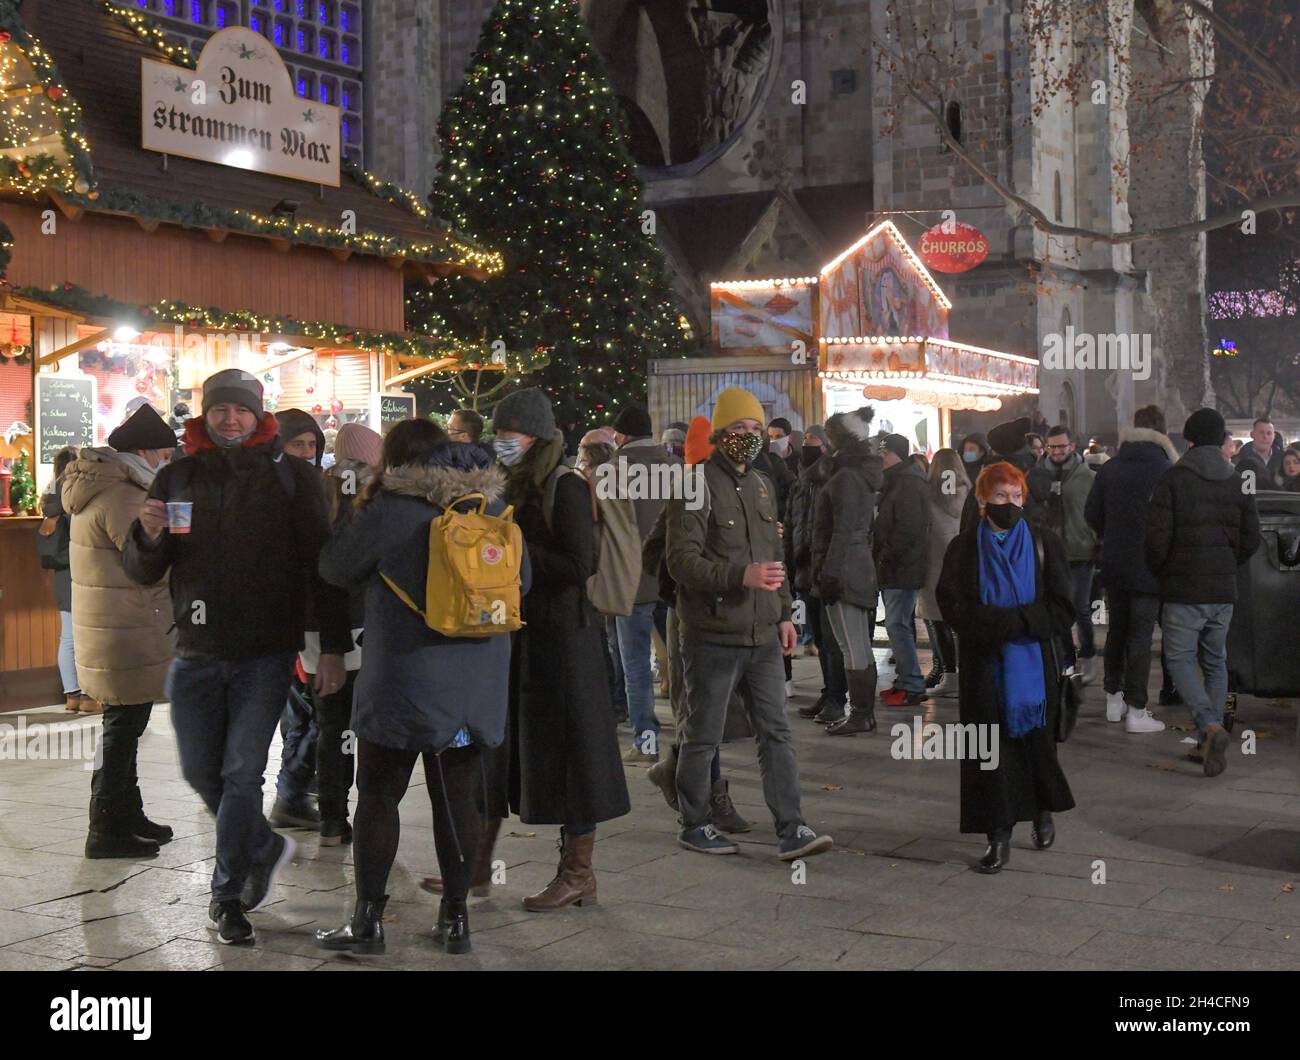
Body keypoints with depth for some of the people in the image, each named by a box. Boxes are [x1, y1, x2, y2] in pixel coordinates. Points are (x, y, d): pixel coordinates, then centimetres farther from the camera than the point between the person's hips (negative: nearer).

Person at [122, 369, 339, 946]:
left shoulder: (291, 475, -1)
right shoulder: (177, 477, 6)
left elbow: (318, 561, -3)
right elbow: (143, 573, 8)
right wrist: (149, 536, -15)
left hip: (265, 653, -3)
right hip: (196, 652, 4)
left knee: (242, 773, -3)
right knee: (201, 771, 12)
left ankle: (227, 895, 10)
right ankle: (266, 847, 36)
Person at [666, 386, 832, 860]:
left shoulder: (763, 486, 15)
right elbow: (682, 560, -19)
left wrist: (784, 612, 17)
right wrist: (742, 576, -28)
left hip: (763, 636, 7)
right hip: (712, 637, -7)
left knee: (776, 732, 4)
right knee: (703, 736, 5)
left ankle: (791, 830, 7)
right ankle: (693, 826, 20)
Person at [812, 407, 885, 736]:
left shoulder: (846, 477, -15)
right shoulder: (864, 474, 15)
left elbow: (842, 530, -19)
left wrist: (829, 573, -18)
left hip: (844, 569, -10)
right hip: (862, 568, 10)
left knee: (852, 649, -6)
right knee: (861, 647, 13)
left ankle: (859, 715, -3)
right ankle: (864, 712, 19)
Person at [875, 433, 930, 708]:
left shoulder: (909, 483, -17)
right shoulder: (898, 480, 18)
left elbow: (908, 528, -24)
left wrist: (886, 556, -17)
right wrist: (883, 556, 14)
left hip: (902, 569, -11)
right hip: (894, 568, 11)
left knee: (897, 625, -9)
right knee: (899, 625, 15)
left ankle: (912, 686, -6)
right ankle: (905, 680, 22)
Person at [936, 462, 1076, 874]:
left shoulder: (1045, 544, 3)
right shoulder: (964, 549, 4)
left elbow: (1062, 611, -3)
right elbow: (954, 609, -7)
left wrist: (1008, 621, -15)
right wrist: (1019, 620, -17)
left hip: (1034, 664, 0)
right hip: (983, 666, 0)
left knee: (1035, 742, 8)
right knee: (990, 750, -3)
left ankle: (1044, 810, 35)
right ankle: (999, 838, 2)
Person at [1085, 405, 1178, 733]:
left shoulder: (1109, 469, 0)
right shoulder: (1166, 470, -13)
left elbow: (1092, 514, 3)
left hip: (1114, 563, 4)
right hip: (1149, 566, -4)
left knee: (1117, 629, 17)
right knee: (1141, 635, 0)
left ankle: (1114, 699, 25)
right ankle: (1136, 711, 1)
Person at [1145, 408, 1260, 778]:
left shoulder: (1173, 479, -9)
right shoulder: (1238, 481, 5)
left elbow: (1157, 538, -13)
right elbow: (1251, 539, 5)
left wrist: (1159, 572, 5)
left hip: (1183, 590, -4)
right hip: (1224, 591, 4)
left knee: (1180, 658, 3)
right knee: (1216, 662, 15)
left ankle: (1210, 725, -19)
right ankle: (1211, 742, 15)